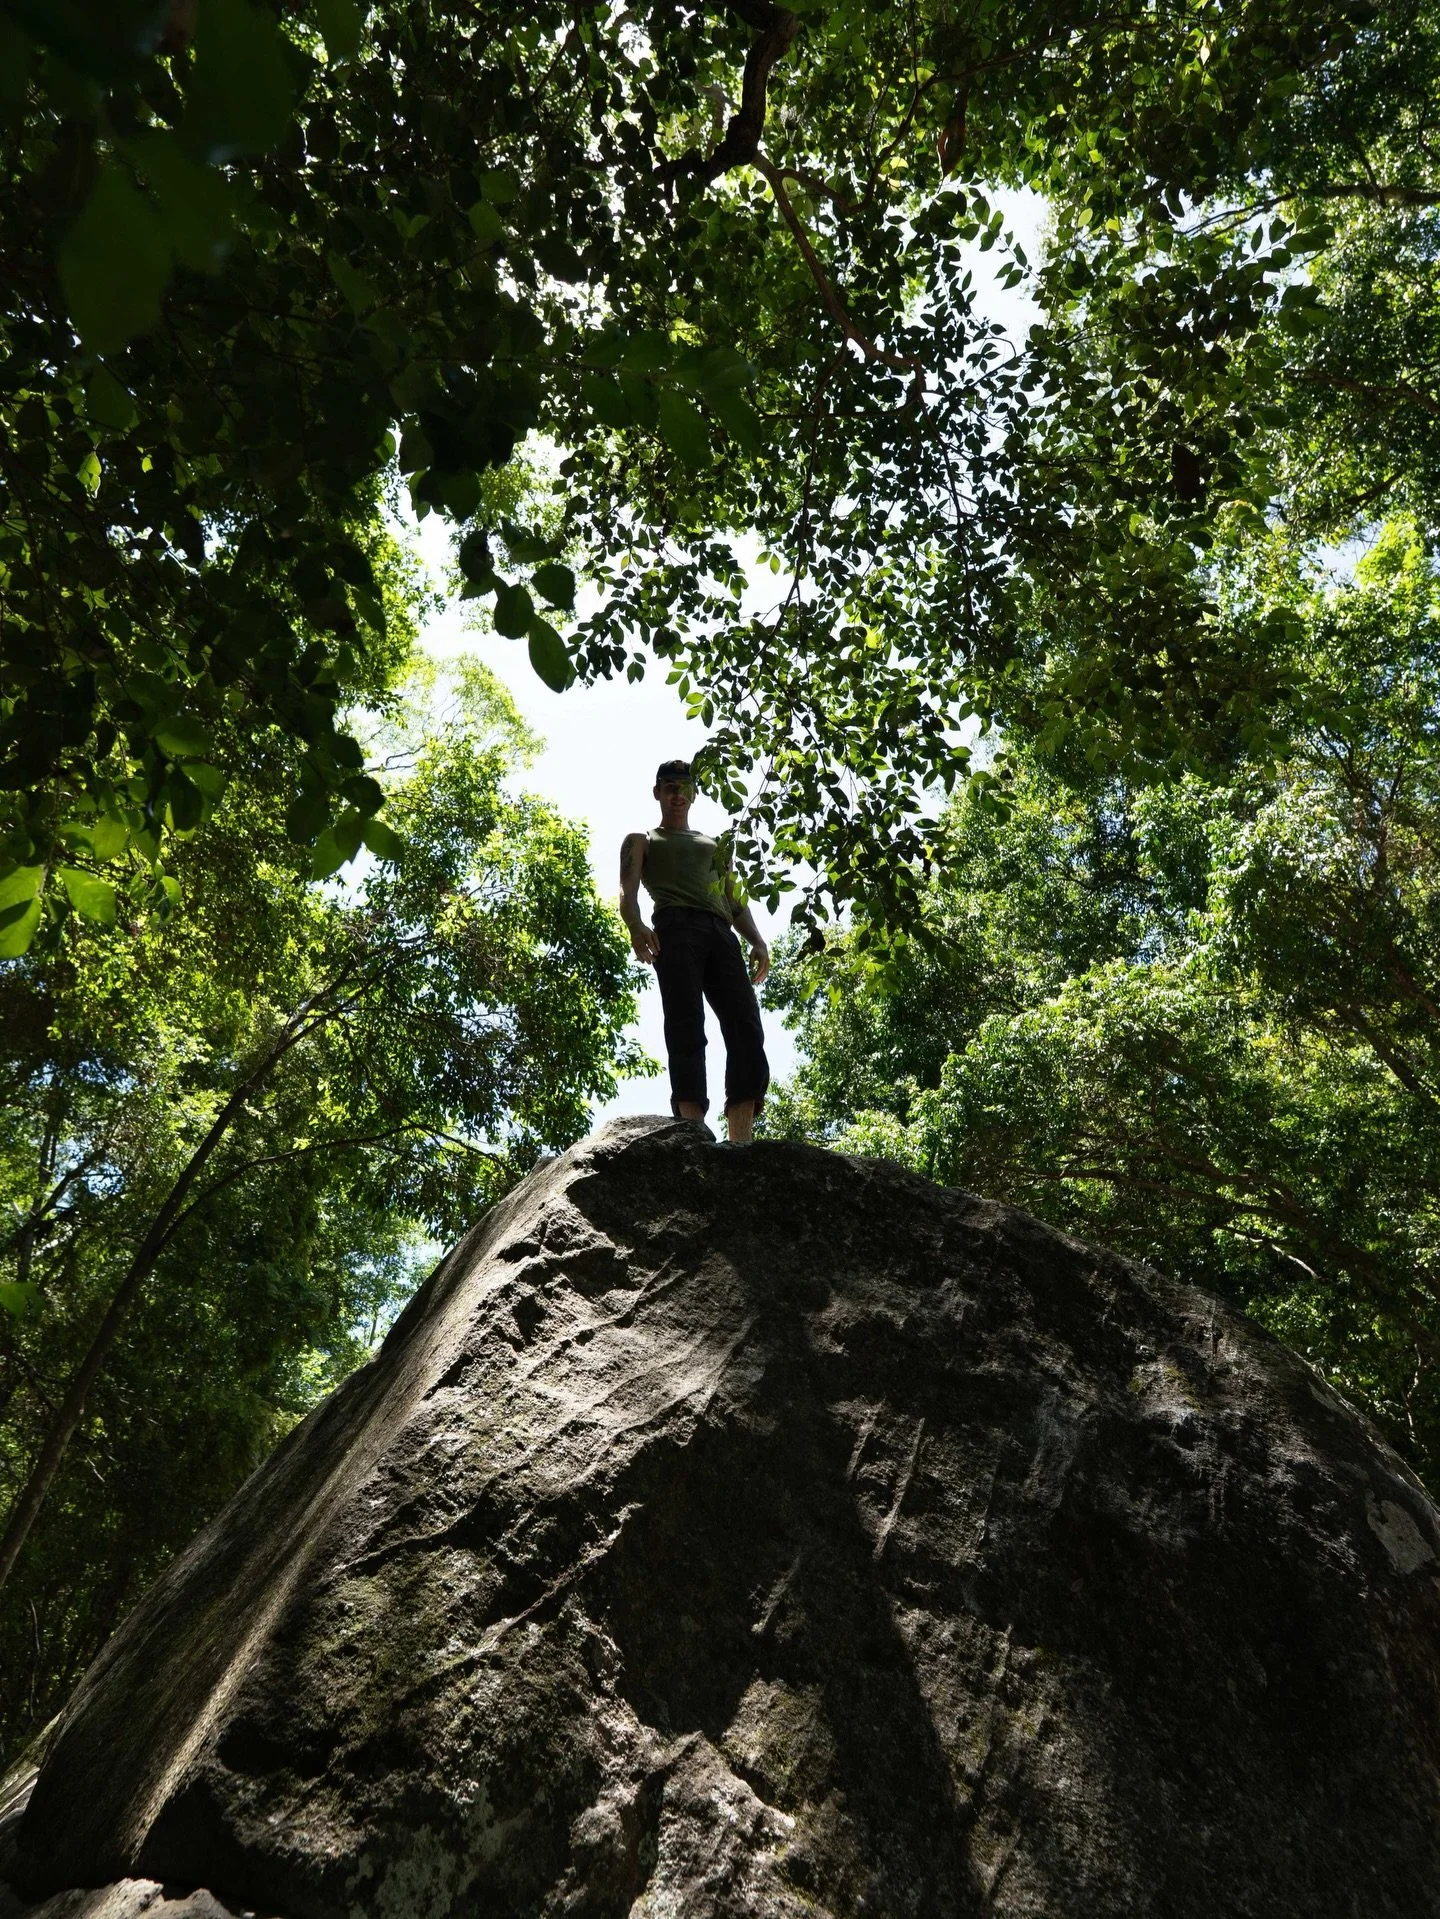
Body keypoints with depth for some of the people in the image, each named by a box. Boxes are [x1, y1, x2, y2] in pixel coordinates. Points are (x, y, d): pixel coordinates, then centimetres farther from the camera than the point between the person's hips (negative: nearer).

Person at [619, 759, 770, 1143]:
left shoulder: (714, 845, 37)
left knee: (747, 1029, -15)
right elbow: (627, 891, 6)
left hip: (721, 934, 4)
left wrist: (758, 941, 8)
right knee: (686, 1028, -20)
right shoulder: (642, 841, 25)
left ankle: (741, 1141, -23)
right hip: (676, 928, -3)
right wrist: (636, 925, -18)